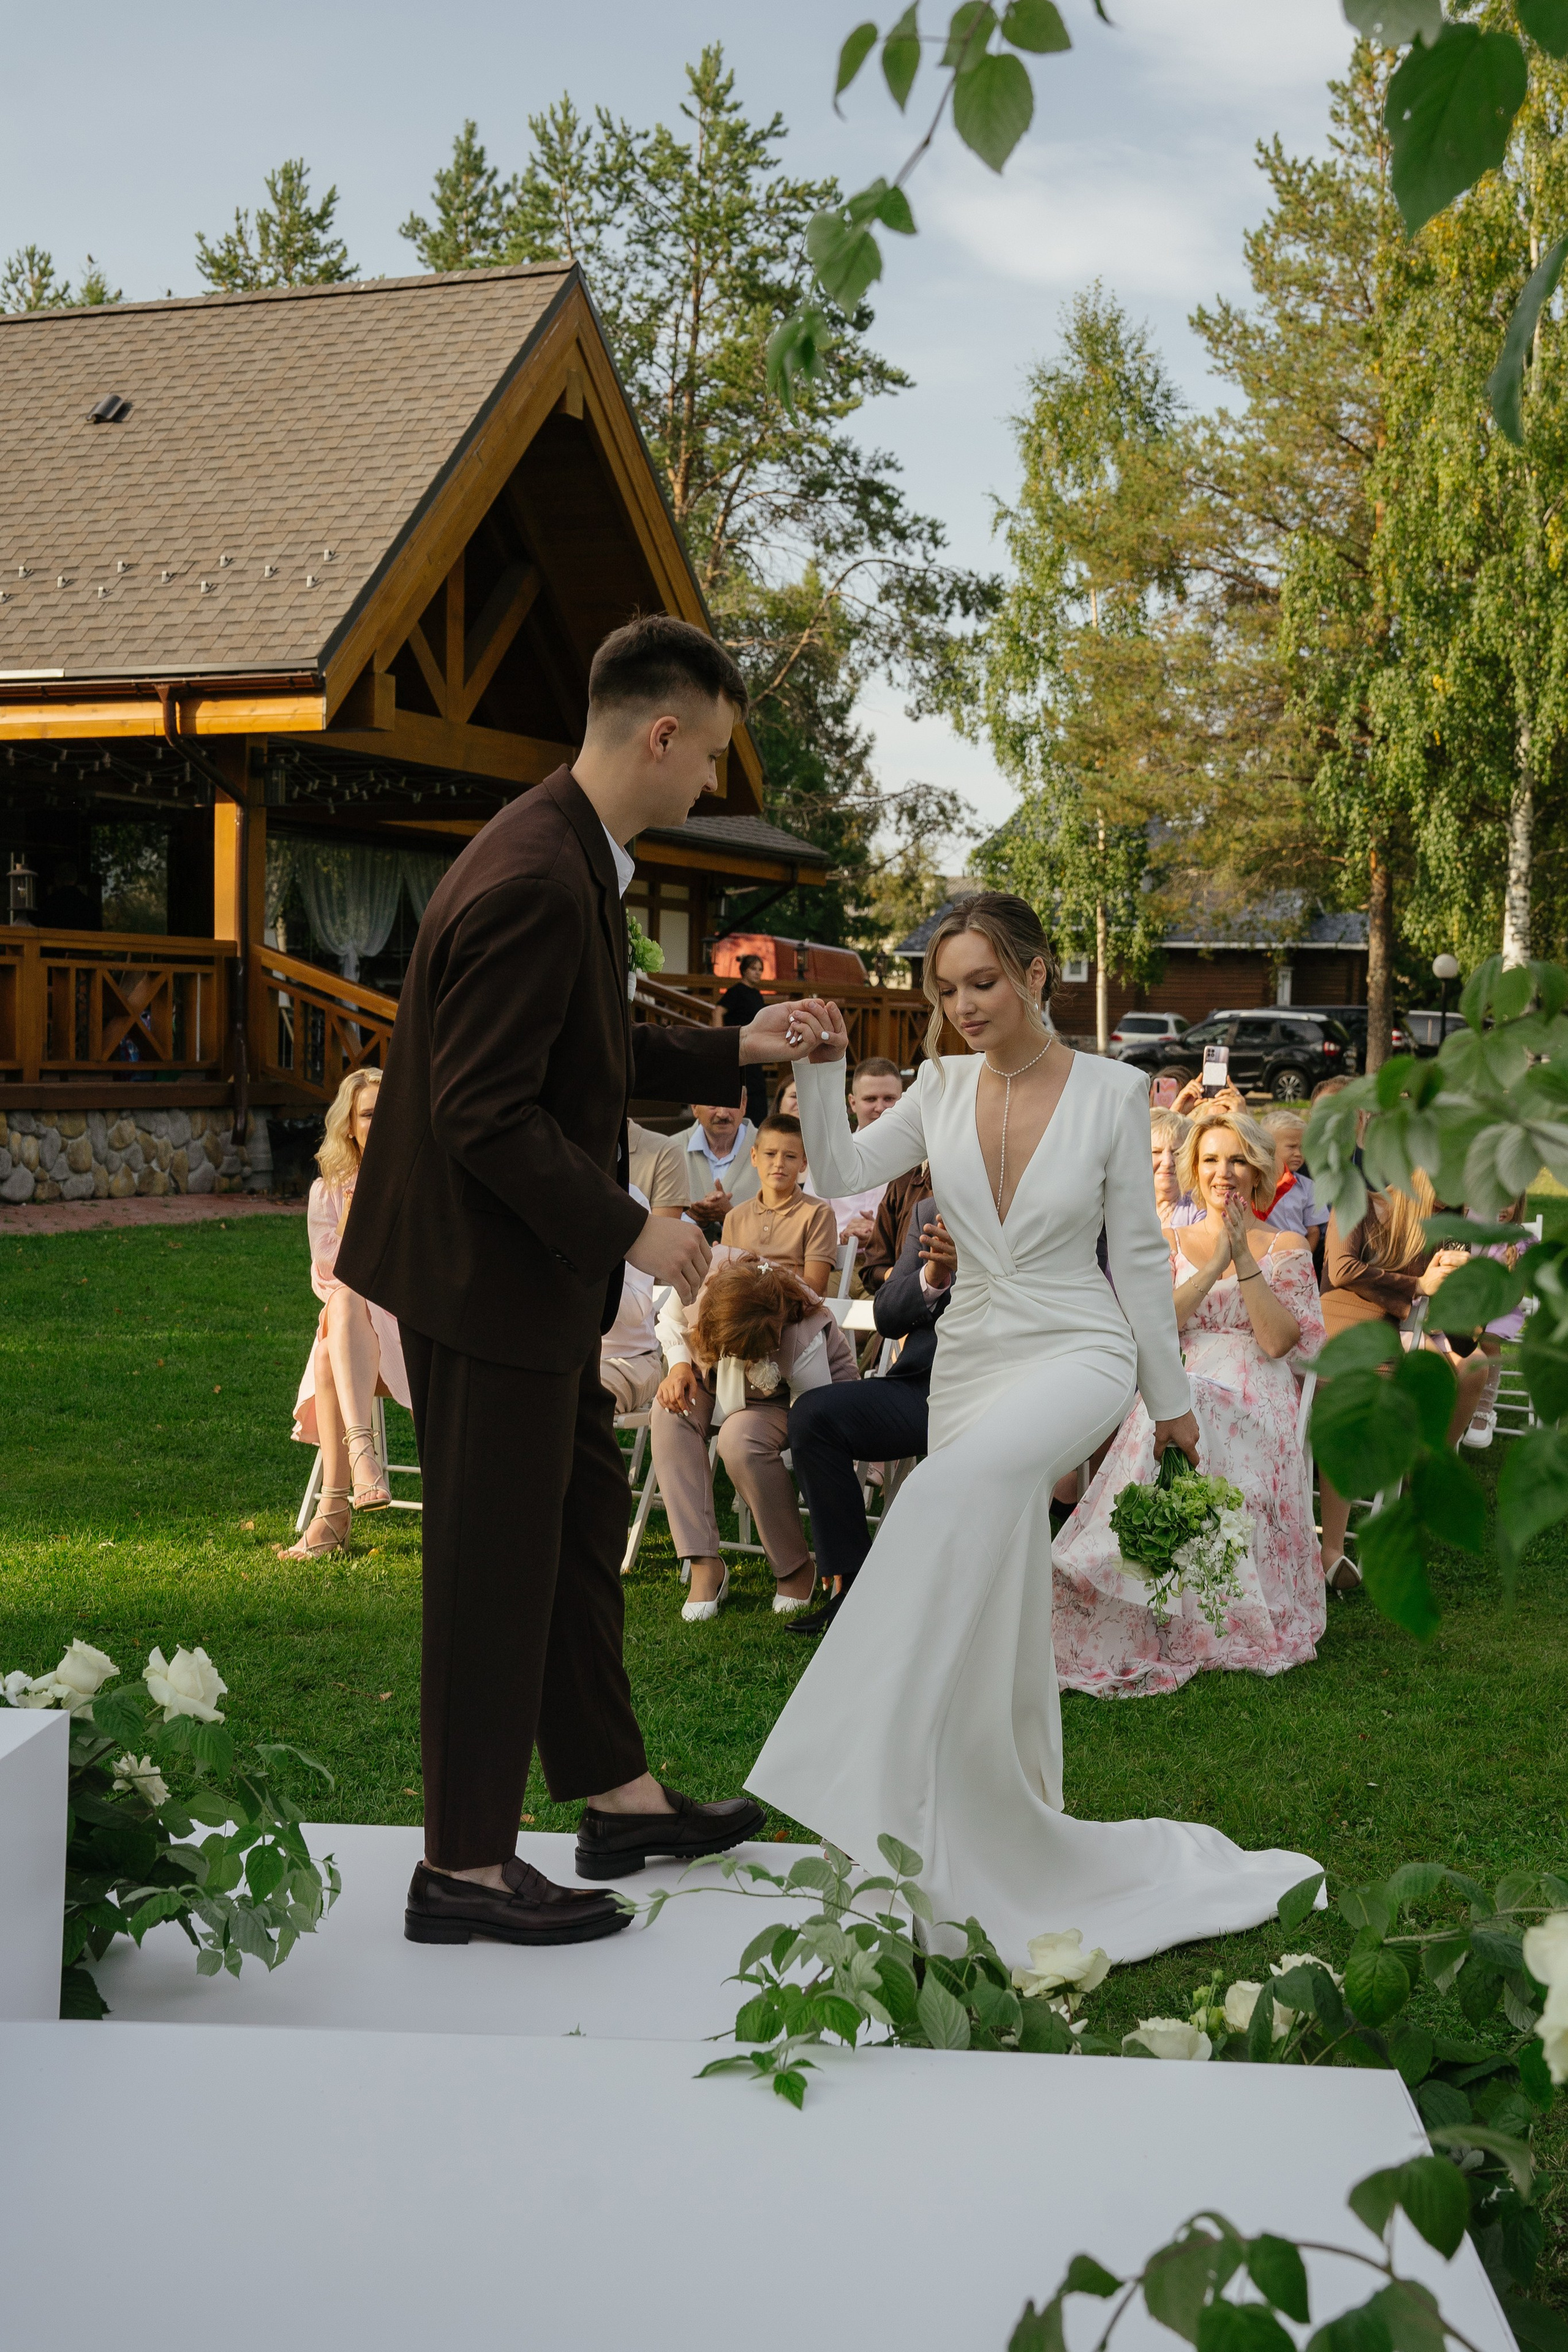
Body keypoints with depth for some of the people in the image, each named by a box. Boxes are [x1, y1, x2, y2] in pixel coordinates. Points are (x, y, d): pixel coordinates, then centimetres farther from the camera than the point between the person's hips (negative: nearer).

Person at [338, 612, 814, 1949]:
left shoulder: (575, 859, 8)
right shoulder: (535, 884, -25)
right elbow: (485, 1113, -27)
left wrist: (732, 1053, 16)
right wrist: (631, 1230, -21)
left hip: (541, 1272, 11)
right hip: (490, 1277, -11)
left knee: (581, 1526, 19)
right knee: (497, 1564, 1)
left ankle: (616, 1798, 34)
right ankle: (464, 1867, 14)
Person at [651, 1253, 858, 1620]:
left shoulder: (804, 1337, -40)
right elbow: (672, 1321, -4)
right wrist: (679, 1364, -25)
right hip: (715, 1381, 5)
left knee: (741, 1438, -36)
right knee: (671, 1411, -28)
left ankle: (796, 1568, -15)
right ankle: (704, 1565, -27)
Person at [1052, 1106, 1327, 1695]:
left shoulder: (1286, 1249, 14)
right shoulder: (1170, 1243, 19)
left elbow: (1278, 1341, -2)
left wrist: (1243, 1258, -6)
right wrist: (1214, 1265, -6)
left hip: (1255, 1415, -1)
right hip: (1175, 1398, 1)